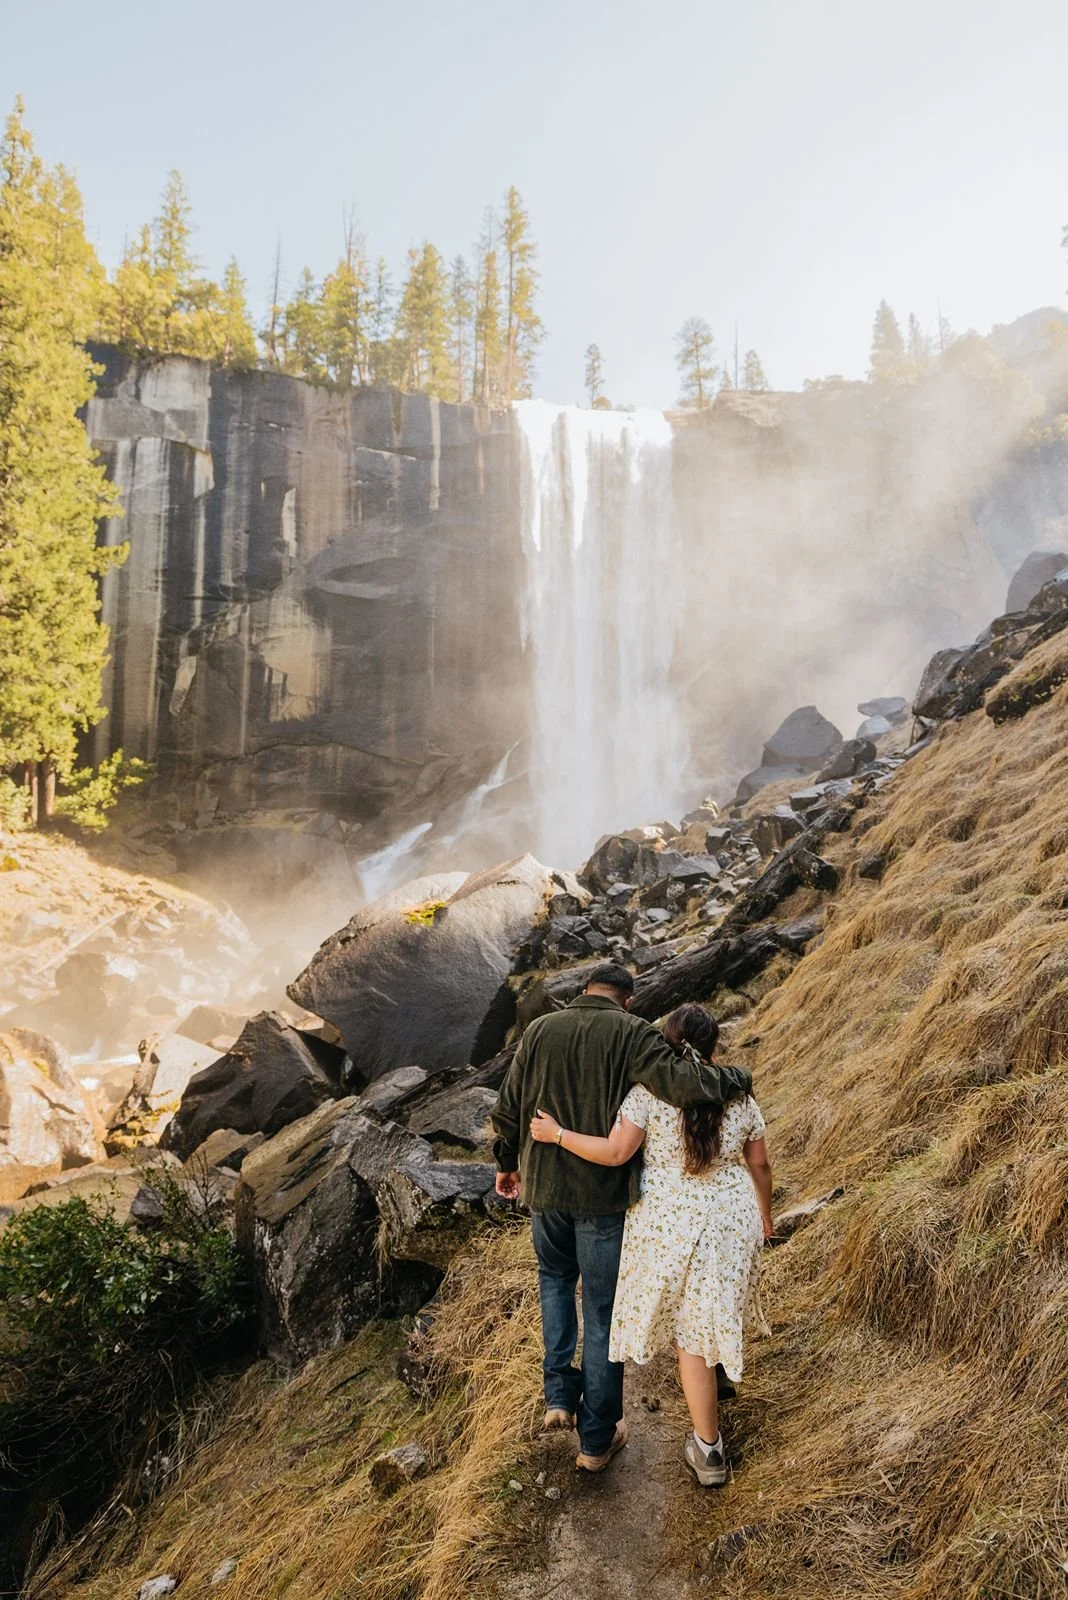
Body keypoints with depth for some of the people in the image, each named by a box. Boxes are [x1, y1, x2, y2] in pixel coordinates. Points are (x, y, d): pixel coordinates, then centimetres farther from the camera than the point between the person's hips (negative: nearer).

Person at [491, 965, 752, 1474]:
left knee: (555, 1277, 30)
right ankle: (597, 1438, 25)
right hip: (604, 1193, -3)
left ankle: (560, 1394, 22)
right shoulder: (632, 1033, -13)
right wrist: (734, 1078, -8)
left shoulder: (540, 1030, 0)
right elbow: (682, 1085, -27)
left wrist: (508, 1164, 22)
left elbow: (507, 1110, 6)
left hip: (544, 1187, 4)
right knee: (603, 1310, 12)